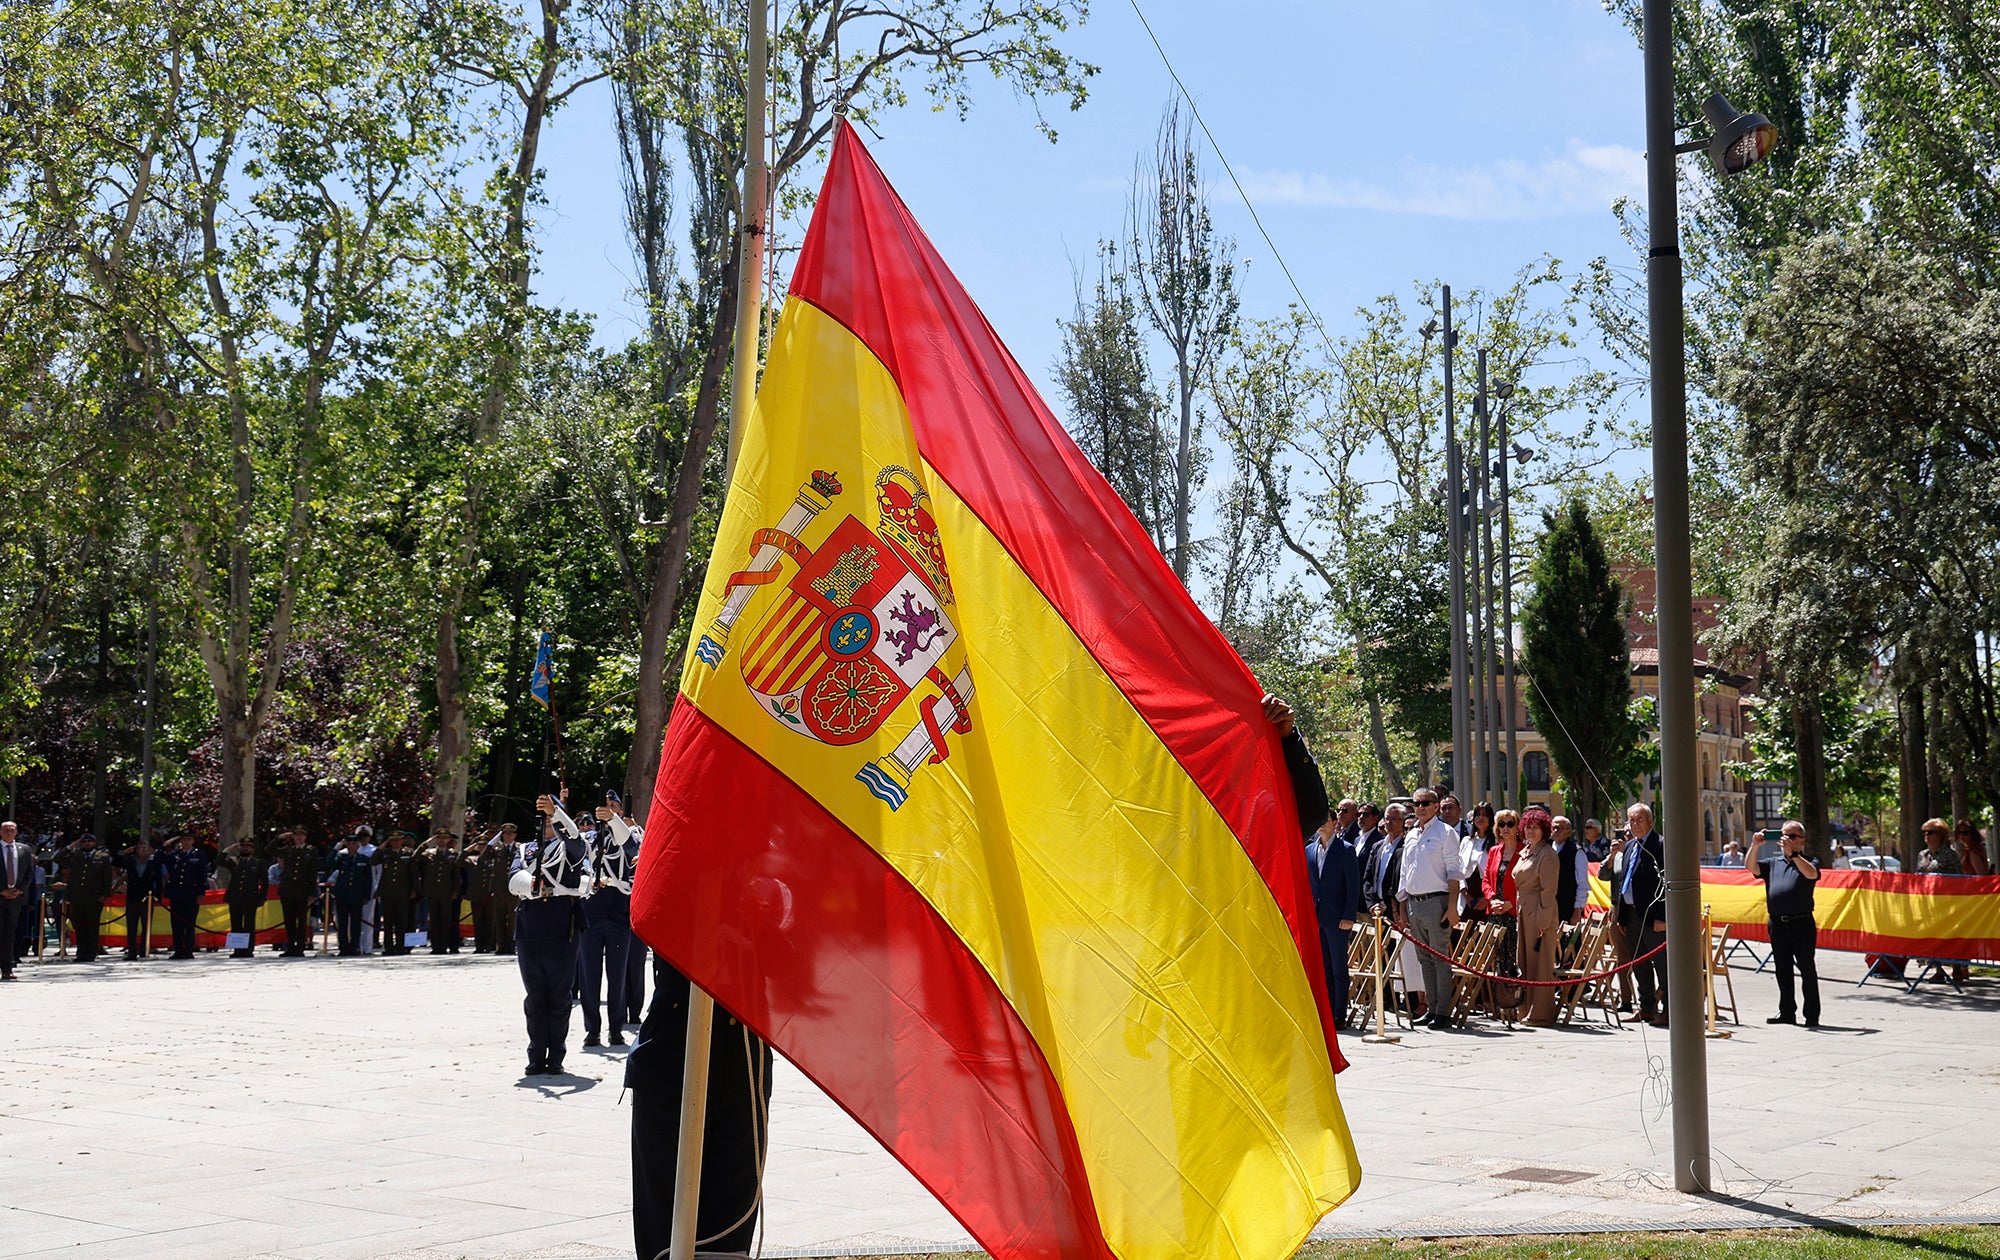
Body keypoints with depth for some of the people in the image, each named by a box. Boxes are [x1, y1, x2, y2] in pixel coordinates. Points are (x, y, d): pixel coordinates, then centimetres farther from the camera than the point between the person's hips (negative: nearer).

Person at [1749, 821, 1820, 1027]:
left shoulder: (1807, 862, 3)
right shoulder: (1772, 863, 15)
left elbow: (1812, 874, -18)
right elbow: (1752, 868, 2)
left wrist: (1793, 853, -26)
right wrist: (1756, 846, -13)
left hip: (1801, 923, -5)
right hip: (1777, 924, 5)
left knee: (1807, 970, -1)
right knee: (1783, 971, 11)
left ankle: (1812, 1015, 4)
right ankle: (1787, 1012, 20)